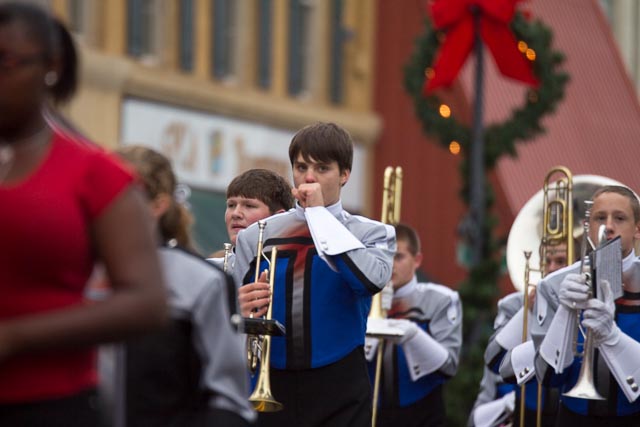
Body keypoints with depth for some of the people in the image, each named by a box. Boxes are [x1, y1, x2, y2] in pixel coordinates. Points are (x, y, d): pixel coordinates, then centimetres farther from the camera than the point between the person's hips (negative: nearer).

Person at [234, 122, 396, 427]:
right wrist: (242, 313, -16)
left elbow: (372, 280, -19)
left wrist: (320, 213, -12)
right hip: (270, 390, 2)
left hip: (340, 395, -2)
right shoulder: (256, 237, 9)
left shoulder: (370, 234, 5)